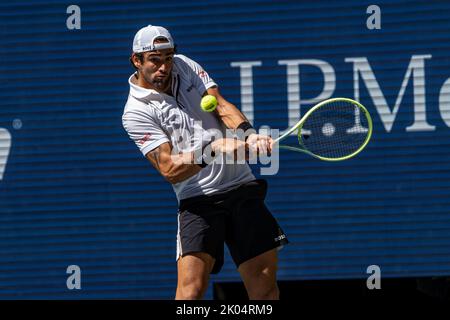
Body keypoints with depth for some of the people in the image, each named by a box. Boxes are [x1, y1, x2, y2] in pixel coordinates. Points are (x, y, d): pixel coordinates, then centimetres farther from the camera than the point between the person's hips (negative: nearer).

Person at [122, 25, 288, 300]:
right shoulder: (136, 112, -7)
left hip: (243, 186, 5)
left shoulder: (185, 66, 10)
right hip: (198, 200, -5)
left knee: (265, 284, 2)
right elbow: (170, 169, -14)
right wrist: (213, 149, -29)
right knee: (192, 288, -20)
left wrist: (249, 133, -22)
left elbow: (222, 106, -1)